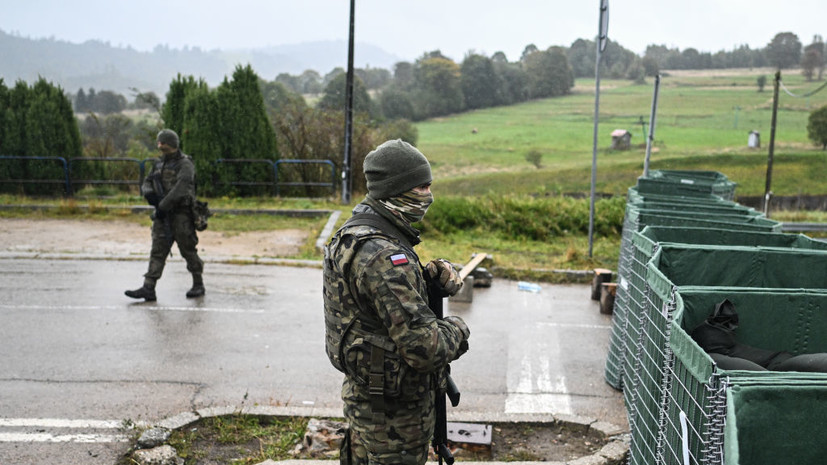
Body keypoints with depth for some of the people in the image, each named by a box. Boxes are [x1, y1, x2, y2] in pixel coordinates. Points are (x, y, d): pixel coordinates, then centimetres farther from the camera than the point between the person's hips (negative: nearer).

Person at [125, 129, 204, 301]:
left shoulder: (185, 164, -9)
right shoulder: (159, 163, 14)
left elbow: (180, 189, -21)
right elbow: (146, 183, 16)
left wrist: (163, 206, -22)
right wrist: (148, 193, -8)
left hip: (181, 214, -6)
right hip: (162, 215, 7)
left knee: (188, 250, 2)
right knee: (157, 250, 0)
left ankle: (198, 285, 16)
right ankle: (148, 288, -4)